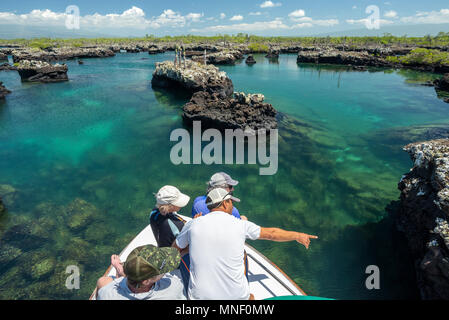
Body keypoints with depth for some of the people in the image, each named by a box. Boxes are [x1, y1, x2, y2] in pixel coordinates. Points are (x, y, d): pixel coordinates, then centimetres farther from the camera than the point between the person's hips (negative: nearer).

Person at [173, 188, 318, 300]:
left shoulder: (193, 224, -5)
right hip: (236, 294, 1)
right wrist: (298, 236, 23)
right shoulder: (240, 225, -5)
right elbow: (271, 233, 8)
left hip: (201, 295, 0)